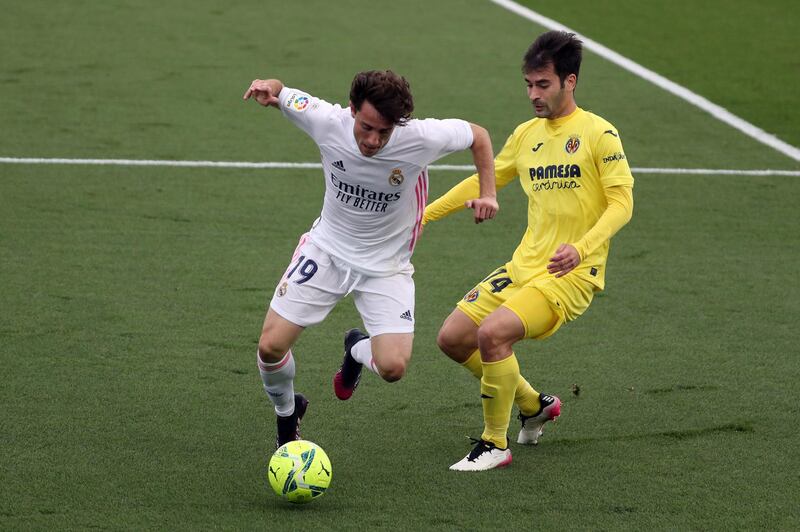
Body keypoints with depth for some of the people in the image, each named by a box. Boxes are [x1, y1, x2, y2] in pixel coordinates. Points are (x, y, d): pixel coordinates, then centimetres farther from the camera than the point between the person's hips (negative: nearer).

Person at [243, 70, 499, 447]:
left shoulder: (422, 138, -25)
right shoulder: (327, 120, -23)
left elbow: (477, 135, -5)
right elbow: (279, 94, -5)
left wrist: (487, 193, -15)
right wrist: (268, 88, -29)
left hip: (386, 265, -1)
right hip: (327, 247, 1)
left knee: (393, 368, -16)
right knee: (271, 347, -8)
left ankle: (357, 350, 24)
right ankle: (286, 413, 27)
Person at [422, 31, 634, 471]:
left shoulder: (598, 133, -8)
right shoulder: (526, 134, 12)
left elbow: (622, 203, -13)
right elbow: (484, 180, 24)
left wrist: (581, 248, -28)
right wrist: (425, 213, 20)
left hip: (570, 274, -7)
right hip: (523, 266, 7)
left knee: (493, 333, -26)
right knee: (452, 338, 2)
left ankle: (495, 445, -9)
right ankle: (534, 405, 22)